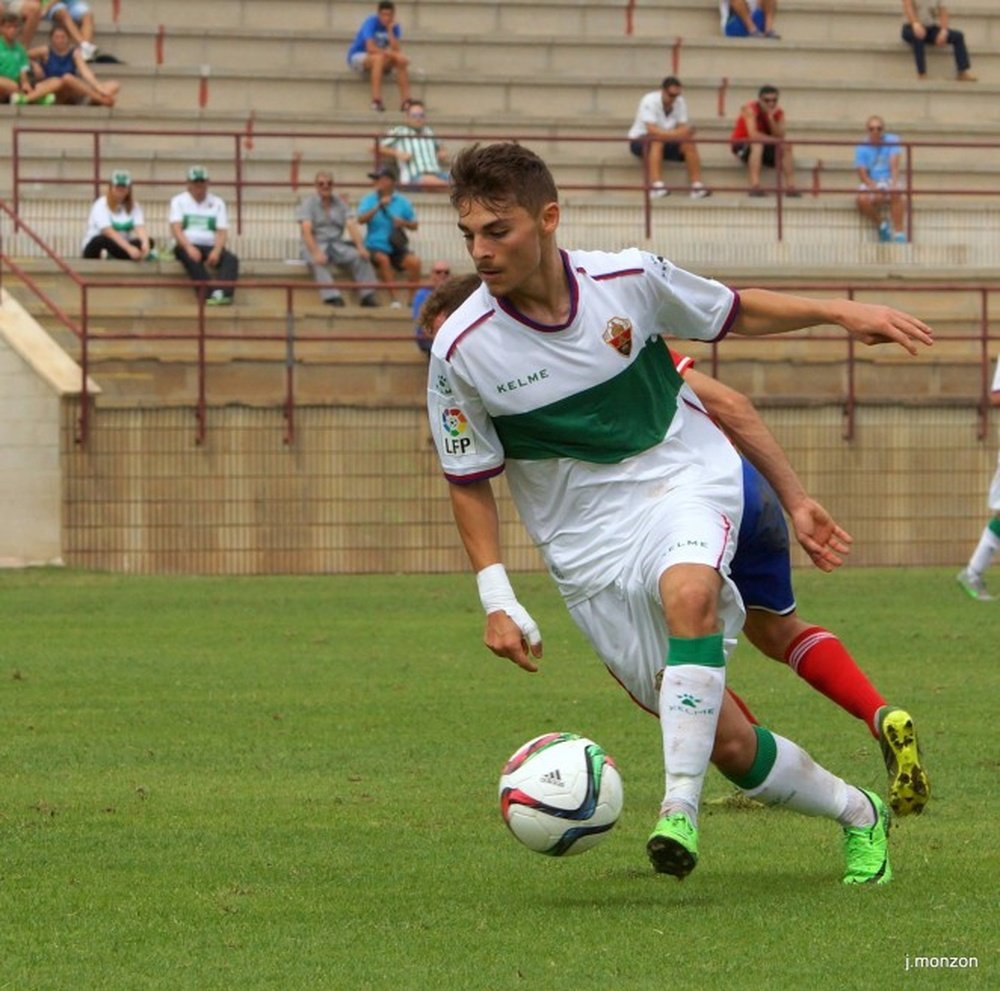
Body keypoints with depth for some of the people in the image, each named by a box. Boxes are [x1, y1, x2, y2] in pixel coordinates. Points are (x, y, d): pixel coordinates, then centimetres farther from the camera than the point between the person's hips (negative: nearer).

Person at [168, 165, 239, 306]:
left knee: (231, 259, -29)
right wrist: (189, 247, -24)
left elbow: (222, 232, 4)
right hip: (187, 246, -2)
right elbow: (175, 228, -5)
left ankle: (224, 293, -51)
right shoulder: (178, 201, 10)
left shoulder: (217, 203, 15)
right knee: (191, 257, -38)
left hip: (210, 247, 2)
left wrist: (216, 251, -18)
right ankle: (211, 293, -49)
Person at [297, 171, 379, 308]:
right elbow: (306, 230, -14)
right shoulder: (309, 203, 0)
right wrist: (316, 253, -30)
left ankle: (367, 295, -29)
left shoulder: (340, 203, 11)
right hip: (315, 245, -4)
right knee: (318, 262, -38)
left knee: (361, 257, -23)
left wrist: (360, 247, -19)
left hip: (337, 244, 4)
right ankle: (331, 296, -50)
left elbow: (352, 226, 0)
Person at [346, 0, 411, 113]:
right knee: (379, 57, -38)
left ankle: (406, 101, -26)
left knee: (401, 60, -22)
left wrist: (390, 30, -23)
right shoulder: (371, 22, -19)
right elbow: (371, 48, -29)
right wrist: (390, 53, -25)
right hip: (357, 56, -5)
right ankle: (376, 101, -45)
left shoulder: (394, 27, -4)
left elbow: (396, 50, -18)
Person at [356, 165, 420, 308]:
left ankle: (412, 299, -13)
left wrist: (404, 223, -12)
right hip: (376, 246, -2)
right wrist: (379, 207, -20)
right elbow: (361, 219, -12)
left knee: (414, 261, -25)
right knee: (383, 259, -35)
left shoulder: (402, 201, 8)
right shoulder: (369, 199, 5)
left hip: (397, 247, 2)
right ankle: (393, 299, -30)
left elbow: (415, 225, 10)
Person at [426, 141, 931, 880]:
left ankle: (681, 808, -38)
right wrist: (497, 600, -9)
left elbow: (732, 313, 9)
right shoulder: (461, 352, -13)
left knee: (688, 591, -37)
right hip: (591, 540, 0)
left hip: (687, 481, 0)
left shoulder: (626, 278, -10)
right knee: (726, 740, -4)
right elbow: (469, 479, -1)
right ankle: (856, 812, 20)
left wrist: (841, 313, 0)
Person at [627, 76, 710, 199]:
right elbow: (651, 130, -34)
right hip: (640, 141, -5)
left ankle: (697, 187, -19)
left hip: (666, 143, 5)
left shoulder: (679, 102, -5)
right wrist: (676, 134, -41)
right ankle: (657, 186, -49)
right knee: (656, 141, -38)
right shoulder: (650, 101, -23)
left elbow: (683, 128, -8)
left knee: (689, 145, -18)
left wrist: (686, 133, -32)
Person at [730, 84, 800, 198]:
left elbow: (780, 137, -16)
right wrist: (775, 140, -27)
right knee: (757, 144, -37)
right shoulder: (750, 109, -21)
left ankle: (790, 187, -20)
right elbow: (753, 135, -33)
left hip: (765, 146, 5)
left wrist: (771, 118, -27)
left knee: (786, 148, -17)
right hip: (742, 145, -5)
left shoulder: (778, 113, -5)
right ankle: (755, 187, -46)